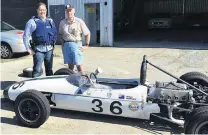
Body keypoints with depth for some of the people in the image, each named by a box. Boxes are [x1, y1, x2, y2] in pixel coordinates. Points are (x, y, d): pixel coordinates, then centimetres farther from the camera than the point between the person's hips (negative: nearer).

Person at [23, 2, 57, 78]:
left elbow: (55, 33, 21)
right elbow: (26, 36, -3)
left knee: (49, 70, 15)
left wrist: (53, 44, 13)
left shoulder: (50, 21, 12)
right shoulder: (32, 22, -2)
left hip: (49, 49, 5)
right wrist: (28, 48, -5)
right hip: (38, 49, -4)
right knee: (37, 70, -7)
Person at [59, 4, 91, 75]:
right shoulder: (62, 22, 7)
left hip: (76, 44, -4)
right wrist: (62, 42, 9)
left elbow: (87, 33, 0)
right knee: (70, 65, 11)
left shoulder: (79, 22, -5)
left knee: (79, 64, -7)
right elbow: (60, 34, 21)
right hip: (66, 45, 4)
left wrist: (86, 45, -4)